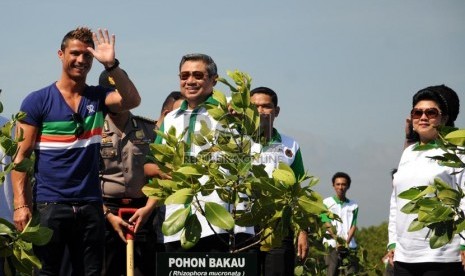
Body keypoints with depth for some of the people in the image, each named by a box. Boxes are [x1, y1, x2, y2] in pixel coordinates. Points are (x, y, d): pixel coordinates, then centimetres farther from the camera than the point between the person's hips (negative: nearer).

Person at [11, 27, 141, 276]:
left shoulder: (97, 98, 9)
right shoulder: (37, 101, -1)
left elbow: (132, 100, -12)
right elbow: (21, 157, -3)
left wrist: (111, 64, -22)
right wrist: (20, 205, -12)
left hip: (91, 205, 3)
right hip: (49, 205, -3)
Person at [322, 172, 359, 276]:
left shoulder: (353, 206, 14)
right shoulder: (327, 203, 8)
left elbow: (353, 226, 4)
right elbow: (327, 225, -2)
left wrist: (346, 242, -14)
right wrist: (338, 240, -17)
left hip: (349, 245, 2)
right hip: (332, 244, -2)